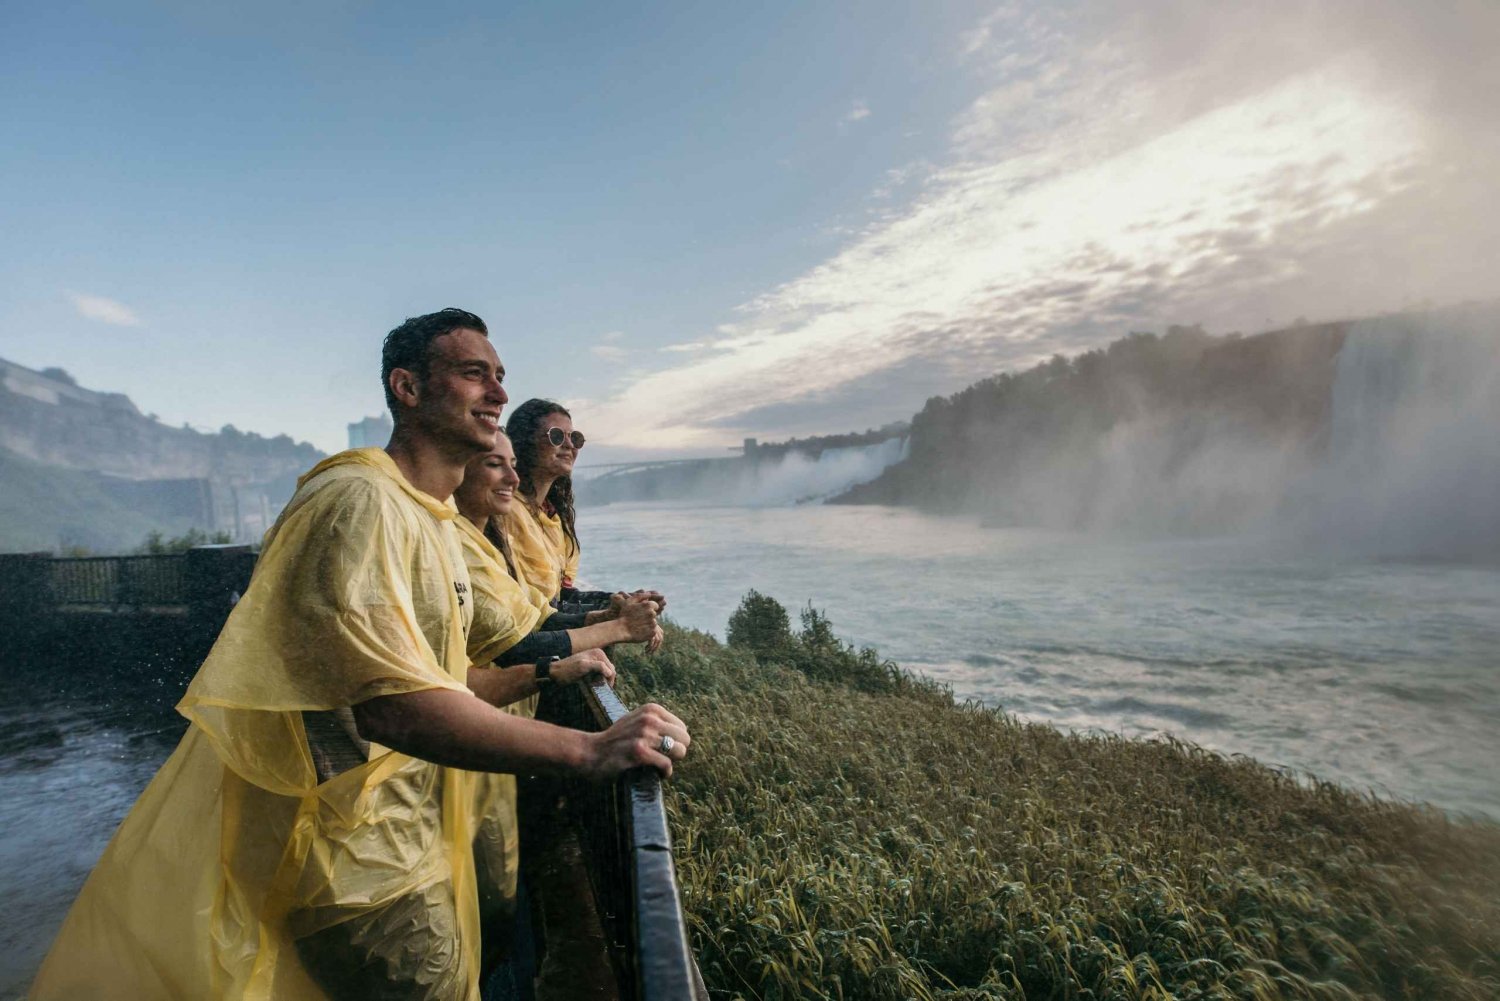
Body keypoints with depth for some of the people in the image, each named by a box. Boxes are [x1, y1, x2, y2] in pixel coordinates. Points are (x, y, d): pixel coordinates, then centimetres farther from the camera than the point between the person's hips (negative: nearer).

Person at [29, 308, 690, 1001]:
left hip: (410, 842, 9)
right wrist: (589, 750, -35)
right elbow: (389, 704, -34)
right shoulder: (359, 502, -21)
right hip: (362, 868, -9)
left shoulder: (437, 522, 12)